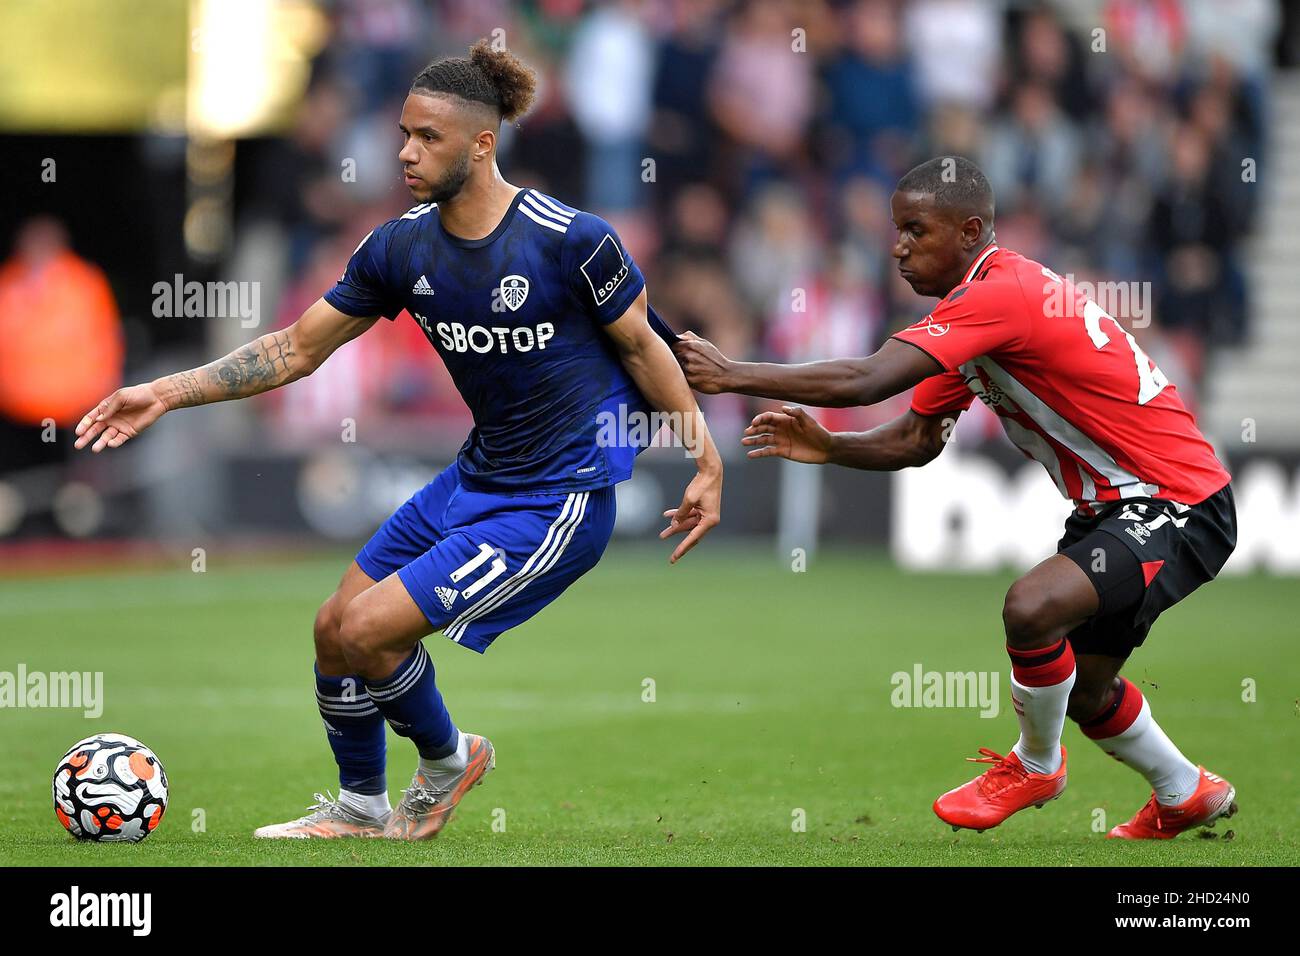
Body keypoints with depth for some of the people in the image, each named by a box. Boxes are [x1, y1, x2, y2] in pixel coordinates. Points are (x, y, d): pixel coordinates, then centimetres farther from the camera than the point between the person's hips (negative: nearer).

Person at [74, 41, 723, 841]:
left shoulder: (572, 240, -20)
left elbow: (642, 346, -6)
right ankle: (359, 808, 31)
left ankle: (447, 761, 16)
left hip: (559, 504, -7)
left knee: (368, 631, -14)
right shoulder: (402, 247, -3)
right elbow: (297, 349, 5)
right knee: (336, 629, 8)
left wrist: (707, 464, -4)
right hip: (478, 476, 7)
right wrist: (168, 393, -2)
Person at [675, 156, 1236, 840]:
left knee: (1033, 606, -30)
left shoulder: (999, 294, -24)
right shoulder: (968, 315, 9)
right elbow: (915, 440, 12)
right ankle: (1188, 797, 45)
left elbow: (865, 380, -32)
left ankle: (1035, 764, -3)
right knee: (1082, 689, 20)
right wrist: (826, 447, -5)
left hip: (1180, 507, -11)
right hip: (1113, 506, 11)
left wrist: (729, 374, -27)